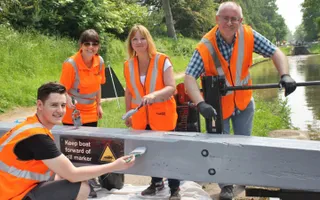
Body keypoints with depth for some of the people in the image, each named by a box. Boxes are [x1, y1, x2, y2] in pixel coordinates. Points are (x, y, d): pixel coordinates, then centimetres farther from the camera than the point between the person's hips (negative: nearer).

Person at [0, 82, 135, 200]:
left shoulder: (32, 125, 5)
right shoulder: (37, 136, -24)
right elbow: (73, 174, -21)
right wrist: (114, 166, -16)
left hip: (15, 188, 9)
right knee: (82, 188, -15)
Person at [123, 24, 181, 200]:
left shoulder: (162, 60, -10)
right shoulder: (128, 65, 4)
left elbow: (171, 88, -17)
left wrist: (154, 94, -34)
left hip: (162, 115, -4)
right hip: (141, 118, 4)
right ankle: (156, 182, 31)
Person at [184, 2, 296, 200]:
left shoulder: (248, 35, -17)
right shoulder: (206, 46, -26)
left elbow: (275, 52, -15)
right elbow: (189, 77, -31)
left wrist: (285, 75, -33)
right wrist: (201, 103, -46)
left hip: (244, 103, 3)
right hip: (218, 105, -3)